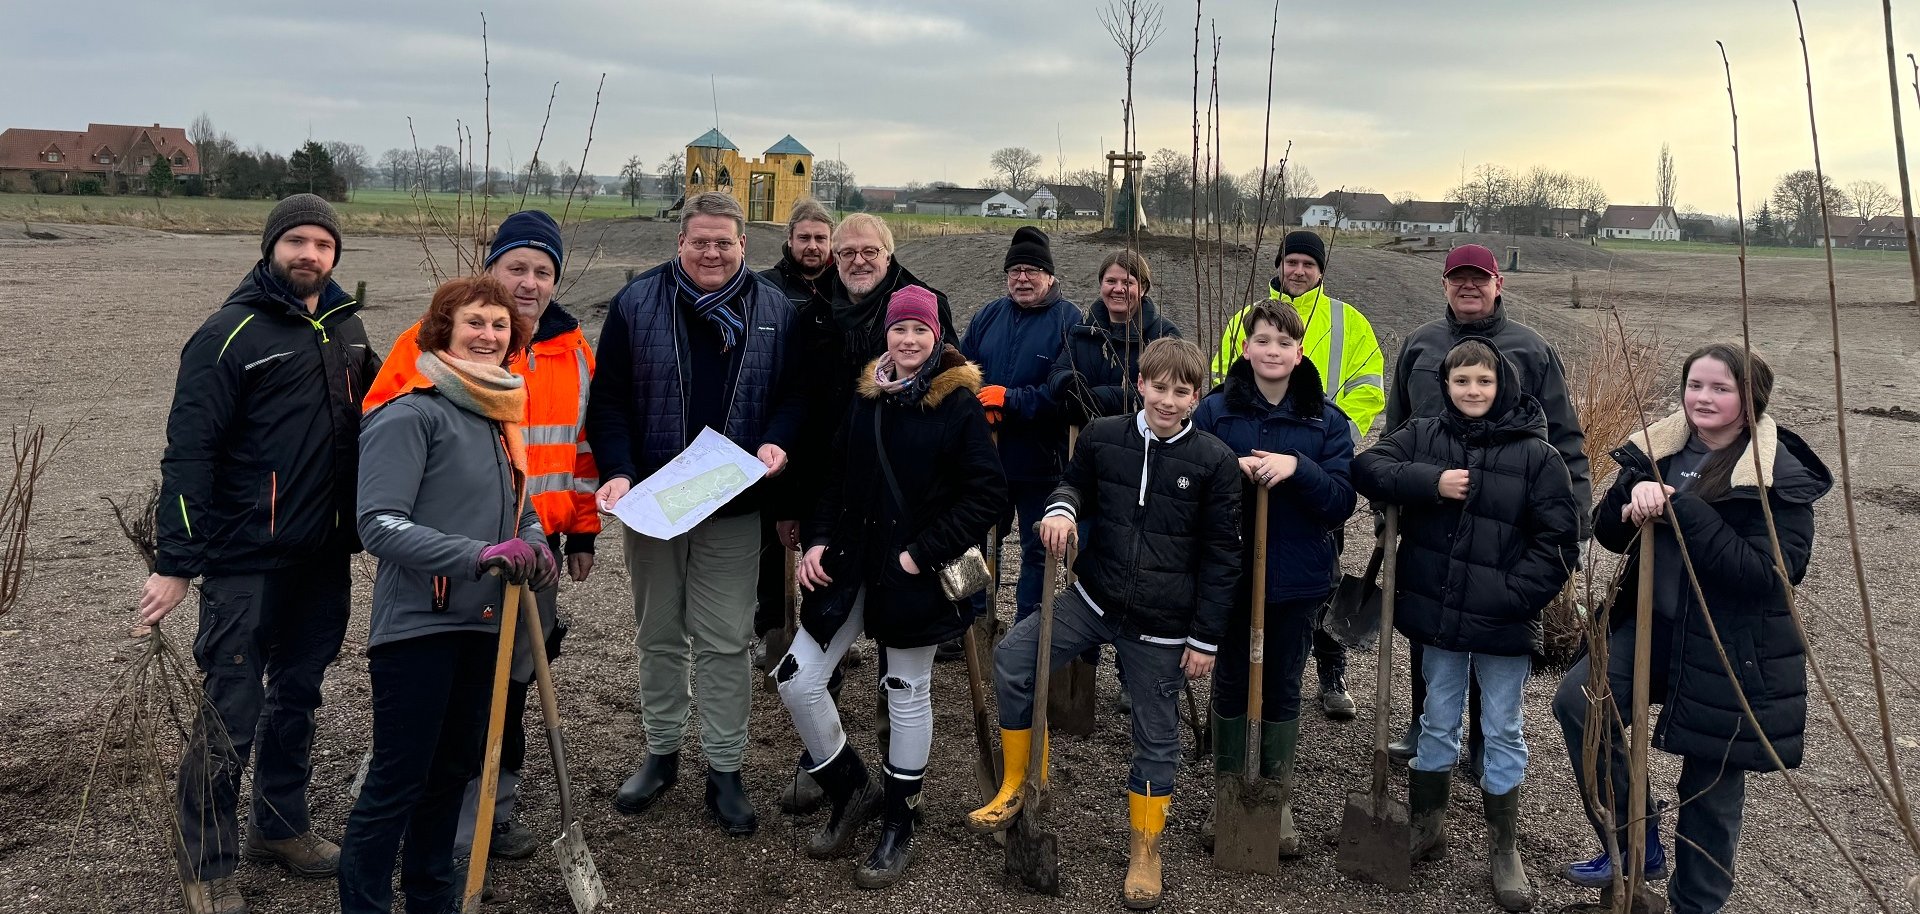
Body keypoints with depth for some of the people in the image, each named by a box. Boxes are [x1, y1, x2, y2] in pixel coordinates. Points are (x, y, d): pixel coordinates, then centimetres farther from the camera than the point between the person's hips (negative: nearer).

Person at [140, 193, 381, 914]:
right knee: (233, 711, -2)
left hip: (325, 557, 6)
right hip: (247, 562, -6)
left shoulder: (346, 327, 9)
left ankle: (279, 827, 33)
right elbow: (188, 452, -13)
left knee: (298, 695, 17)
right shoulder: (231, 334, -10)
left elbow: (372, 414, 22)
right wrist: (175, 564, -16)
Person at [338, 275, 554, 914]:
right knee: (397, 781, 0)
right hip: (417, 626, -8)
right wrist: (477, 554, -29)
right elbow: (379, 524, -21)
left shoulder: (501, 413, 12)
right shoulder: (412, 414, -13)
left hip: (483, 623, 8)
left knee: (453, 770, 19)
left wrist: (534, 546, -1)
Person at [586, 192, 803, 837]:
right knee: (658, 635, 14)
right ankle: (661, 753, 30)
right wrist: (616, 472, -15)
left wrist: (777, 441, -13)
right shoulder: (636, 304, -1)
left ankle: (724, 771, 15)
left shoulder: (775, 311, 2)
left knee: (726, 642, 4)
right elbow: (608, 399, -2)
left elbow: (795, 395, 7)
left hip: (733, 507, 0)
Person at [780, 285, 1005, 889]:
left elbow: (987, 492, -12)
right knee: (798, 680, 1)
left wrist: (923, 554, -16)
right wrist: (818, 540, 0)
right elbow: (838, 479, 14)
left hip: (915, 573, -5)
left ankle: (898, 823, 27)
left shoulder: (958, 403, -9)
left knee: (907, 694, 8)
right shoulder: (866, 397, 7)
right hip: (853, 561, 5)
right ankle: (851, 792, 23)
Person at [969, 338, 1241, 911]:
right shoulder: (1102, 436, -3)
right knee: (1012, 658, -12)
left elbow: (1222, 557, -4)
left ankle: (1145, 847, 32)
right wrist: (1061, 508, -9)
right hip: (1094, 599, 2)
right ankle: (1016, 788, 7)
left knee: (1156, 735, 9)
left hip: (1162, 625, -2)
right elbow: (1076, 482, 17)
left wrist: (1205, 638, -4)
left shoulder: (1215, 462, -9)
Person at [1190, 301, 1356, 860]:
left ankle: (1279, 802, 26)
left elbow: (1342, 503, -7)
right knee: (1230, 684, 10)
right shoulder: (1214, 410, -3)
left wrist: (1297, 468, -24)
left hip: (1297, 578, 1)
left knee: (1283, 688, 12)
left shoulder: (1327, 420, -2)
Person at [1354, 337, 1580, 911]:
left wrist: (1516, 595, -17)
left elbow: (1558, 539, -8)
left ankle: (1504, 850, 25)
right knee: (1438, 724, 17)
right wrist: (1430, 482, -21)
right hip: (1438, 615, 2)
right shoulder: (1423, 437, 1)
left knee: (1504, 733, 11)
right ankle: (1427, 830, 33)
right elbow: (1367, 467, -10)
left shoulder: (1535, 455, -7)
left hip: (1504, 624, -2)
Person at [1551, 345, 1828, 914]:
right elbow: (1610, 535, 1)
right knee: (1576, 702, -17)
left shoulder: (1782, 476, -14)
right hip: (1651, 623, 4)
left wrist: (1683, 510, -28)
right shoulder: (1659, 451, 1)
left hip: (1732, 649, -4)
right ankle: (1636, 843, 2)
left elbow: (1768, 573, -23)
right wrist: (1635, 494, -21)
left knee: (1711, 782, 9)